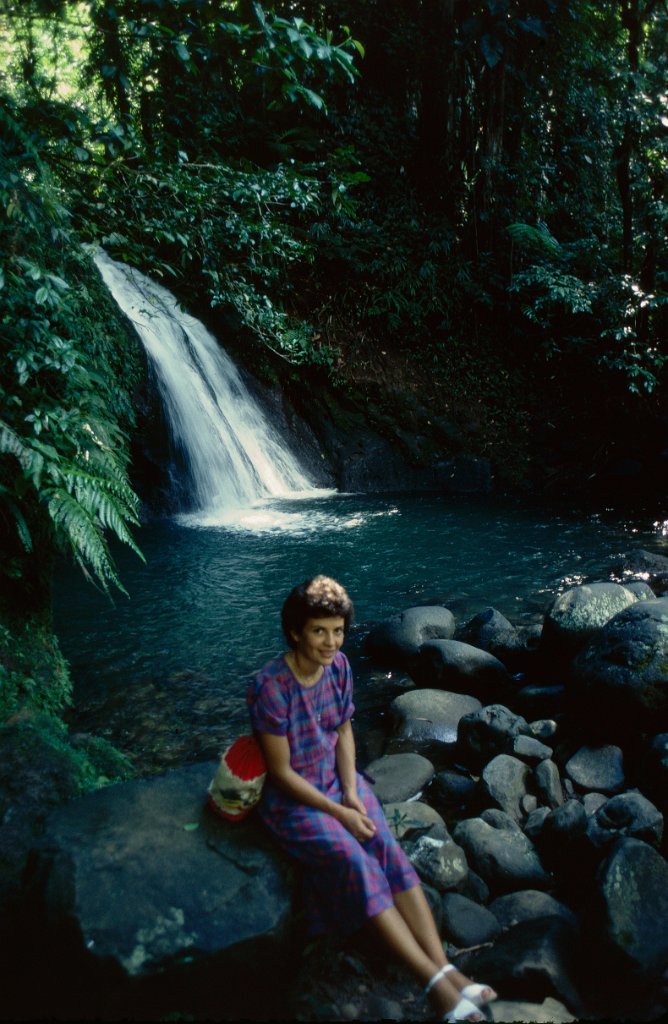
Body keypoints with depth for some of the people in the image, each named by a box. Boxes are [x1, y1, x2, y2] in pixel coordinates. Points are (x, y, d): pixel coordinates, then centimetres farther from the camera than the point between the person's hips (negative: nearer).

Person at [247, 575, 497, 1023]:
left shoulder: (339, 665, -8)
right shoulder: (271, 686, -26)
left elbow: (344, 731, 5)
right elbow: (282, 772, -19)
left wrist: (352, 793, -8)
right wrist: (338, 812, -18)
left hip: (338, 780, 5)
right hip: (293, 798, -5)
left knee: (388, 848, -16)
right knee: (354, 860, -23)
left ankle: (446, 967, -17)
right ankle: (434, 980, -19)